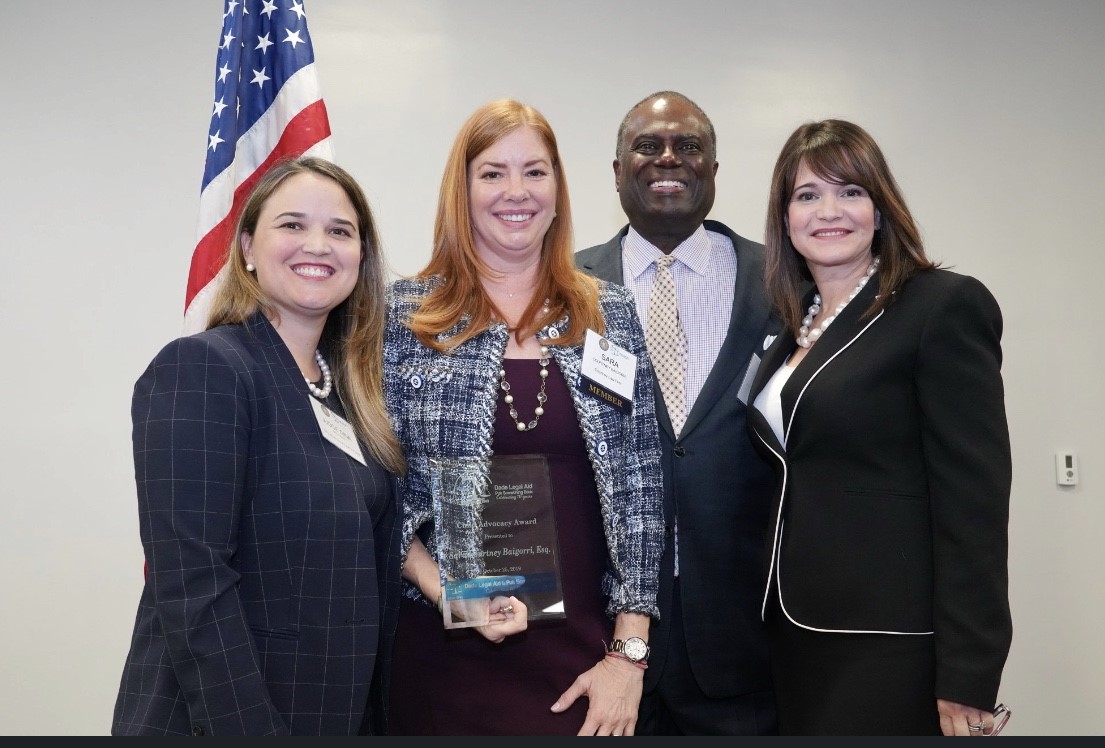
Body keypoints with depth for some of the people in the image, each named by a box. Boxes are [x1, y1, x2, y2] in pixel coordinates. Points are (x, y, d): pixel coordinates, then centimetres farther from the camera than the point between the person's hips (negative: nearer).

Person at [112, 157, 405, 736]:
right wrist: (252, 729, -24)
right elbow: (193, 591, -22)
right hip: (223, 716, -7)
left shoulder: (348, 388, 6)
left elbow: (370, 566, 10)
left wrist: (375, 719, 6)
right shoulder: (200, 368, -16)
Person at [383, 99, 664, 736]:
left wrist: (629, 653, -2)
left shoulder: (610, 314, 3)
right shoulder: (406, 315, -1)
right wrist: (445, 592, -12)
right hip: (447, 653, -1)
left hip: (586, 655, 2)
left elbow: (639, 487, 3)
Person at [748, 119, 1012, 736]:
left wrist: (966, 683, -17)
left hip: (893, 645, -6)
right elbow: (796, 485, 12)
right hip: (798, 634, 7)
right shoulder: (798, 327, 12)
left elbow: (974, 501, -14)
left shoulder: (946, 306, -9)